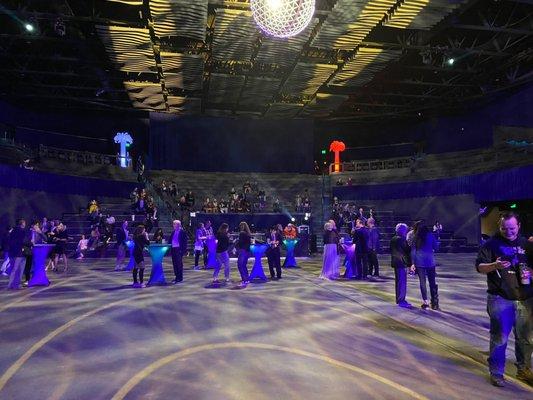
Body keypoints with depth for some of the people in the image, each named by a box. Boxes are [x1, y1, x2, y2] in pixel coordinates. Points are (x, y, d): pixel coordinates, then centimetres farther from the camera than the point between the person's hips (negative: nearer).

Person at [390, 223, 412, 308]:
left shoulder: (393, 239, 10)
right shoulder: (401, 239, -18)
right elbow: (407, 250, -16)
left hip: (395, 262, 9)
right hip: (402, 263, -9)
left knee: (398, 281, 16)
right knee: (402, 282, -4)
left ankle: (399, 299, 24)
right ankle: (401, 301, -1)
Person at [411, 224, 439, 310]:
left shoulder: (416, 238, 2)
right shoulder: (430, 236, 1)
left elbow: (413, 251, 1)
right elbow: (436, 247, 3)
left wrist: (413, 263, 4)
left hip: (419, 262, 0)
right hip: (430, 262, 0)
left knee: (422, 282, 5)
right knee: (432, 282, 8)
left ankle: (425, 302, 5)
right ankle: (434, 303, 10)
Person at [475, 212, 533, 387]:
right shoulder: (491, 244, -3)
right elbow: (479, 266, -5)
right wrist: (495, 265, -24)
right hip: (500, 299, -4)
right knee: (499, 338, 1)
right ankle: (496, 372, 14)